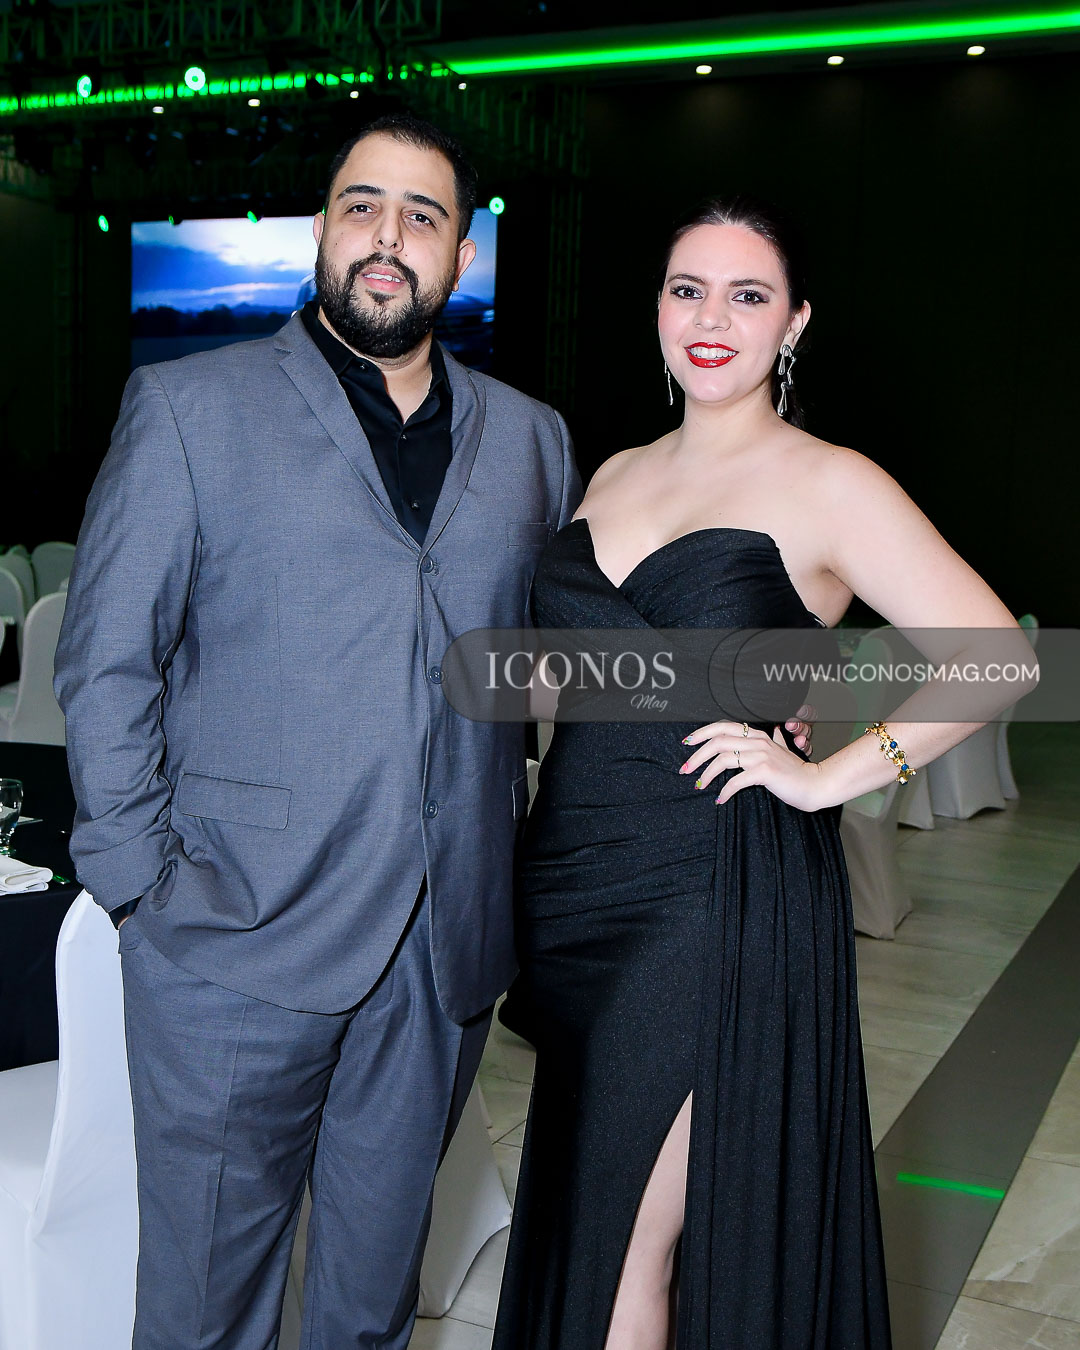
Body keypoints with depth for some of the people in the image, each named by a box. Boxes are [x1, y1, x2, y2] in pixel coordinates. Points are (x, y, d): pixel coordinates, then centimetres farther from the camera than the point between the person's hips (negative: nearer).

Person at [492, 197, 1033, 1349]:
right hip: (575, 886, 6)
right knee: (568, 1220, 17)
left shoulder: (829, 486, -6)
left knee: (628, 1256, 2)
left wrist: (824, 778, -14)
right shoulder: (616, 474, 12)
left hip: (715, 904, -6)